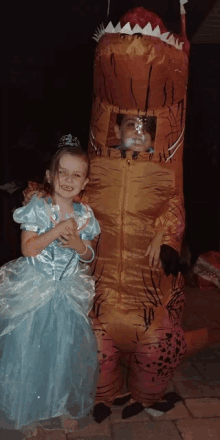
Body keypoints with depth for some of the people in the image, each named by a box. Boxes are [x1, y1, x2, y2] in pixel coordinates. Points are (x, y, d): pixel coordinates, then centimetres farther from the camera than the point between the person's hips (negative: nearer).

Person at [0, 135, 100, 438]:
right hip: (35, 291, -2)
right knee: (29, 351, 7)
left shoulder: (85, 214, -1)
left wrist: (78, 244, -16)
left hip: (69, 294, 3)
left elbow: (90, 256, 6)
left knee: (67, 351, 12)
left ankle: (65, 408, 36)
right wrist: (57, 230, -24)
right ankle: (27, 412, 31)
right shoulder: (37, 208, -10)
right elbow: (28, 248, -15)